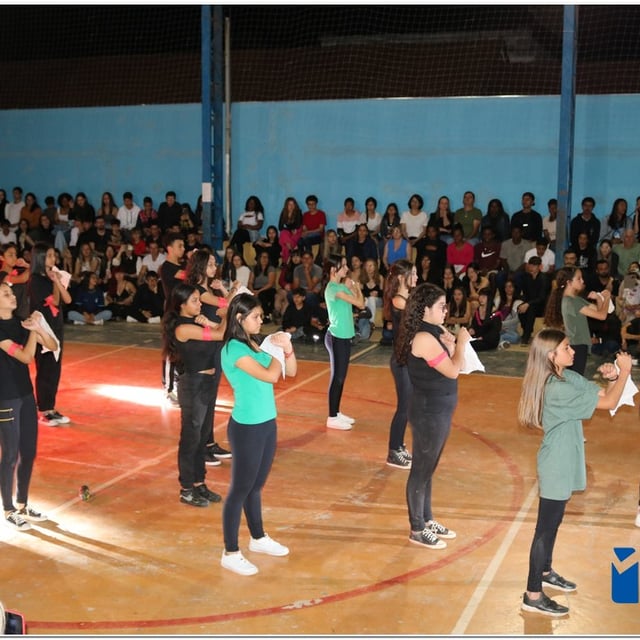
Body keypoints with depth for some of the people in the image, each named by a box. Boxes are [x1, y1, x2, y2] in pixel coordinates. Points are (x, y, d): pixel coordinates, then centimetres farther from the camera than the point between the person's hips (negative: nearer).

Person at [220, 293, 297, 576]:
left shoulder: (254, 343, 7)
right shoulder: (234, 349, -18)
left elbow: (291, 372, 10)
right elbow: (270, 376, -26)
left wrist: (287, 347, -7)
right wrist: (278, 350, -11)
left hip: (266, 423, 8)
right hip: (247, 427, -8)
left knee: (256, 485, 21)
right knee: (240, 488, 2)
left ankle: (258, 538, 36)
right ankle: (230, 553, 13)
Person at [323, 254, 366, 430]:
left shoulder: (341, 286, 10)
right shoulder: (334, 288, -19)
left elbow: (361, 305, 9)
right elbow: (359, 303, -21)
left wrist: (353, 287, 0)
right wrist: (356, 288, -4)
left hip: (344, 336, 9)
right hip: (337, 337, -9)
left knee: (341, 377, 15)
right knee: (337, 377, -1)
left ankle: (337, 413, 26)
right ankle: (332, 418, 7)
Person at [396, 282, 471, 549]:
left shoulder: (432, 333, 9)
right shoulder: (424, 338, -22)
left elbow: (447, 366, 10)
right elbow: (453, 371, -21)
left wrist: (450, 345, -4)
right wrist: (460, 343, -7)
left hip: (438, 411, 10)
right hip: (429, 413, -10)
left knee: (428, 468, 19)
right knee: (422, 470, 2)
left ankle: (427, 520, 32)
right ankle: (417, 530, 14)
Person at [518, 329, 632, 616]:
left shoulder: (568, 377, 3)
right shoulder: (557, 389, -27)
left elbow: (602, 393, 7)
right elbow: (609, 402, -24)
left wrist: (611, 376, -12)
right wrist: (624, 371, -15)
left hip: (562, 463, 10)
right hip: (557, 467, -10)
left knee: (553, 521, 24)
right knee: (546, 527, -1)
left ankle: (545, 572, 42)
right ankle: (533, 595, 9)